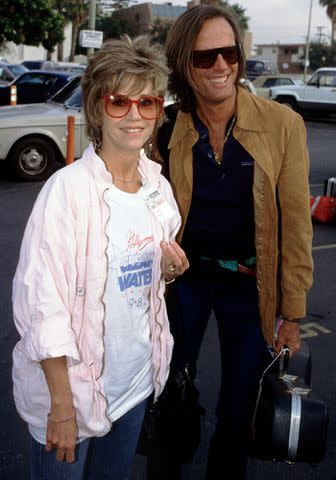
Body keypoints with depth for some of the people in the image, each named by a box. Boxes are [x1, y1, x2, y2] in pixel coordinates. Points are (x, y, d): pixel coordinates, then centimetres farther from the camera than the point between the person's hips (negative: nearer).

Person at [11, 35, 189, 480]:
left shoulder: (159, 188, 0)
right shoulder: (67, 188, -20)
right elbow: (42, 303, -20)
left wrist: (169, 270, -8)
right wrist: (62, 406, -18)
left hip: (136, 381, 6)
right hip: (72, 388, -6)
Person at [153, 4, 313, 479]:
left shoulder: (283, 125, -13)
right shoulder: (166, 129, -7)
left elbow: (295, 225, -8)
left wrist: (292, 314, -6)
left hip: (250, 285, -1)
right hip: (183, 277, 2)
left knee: (239, 406, 15)